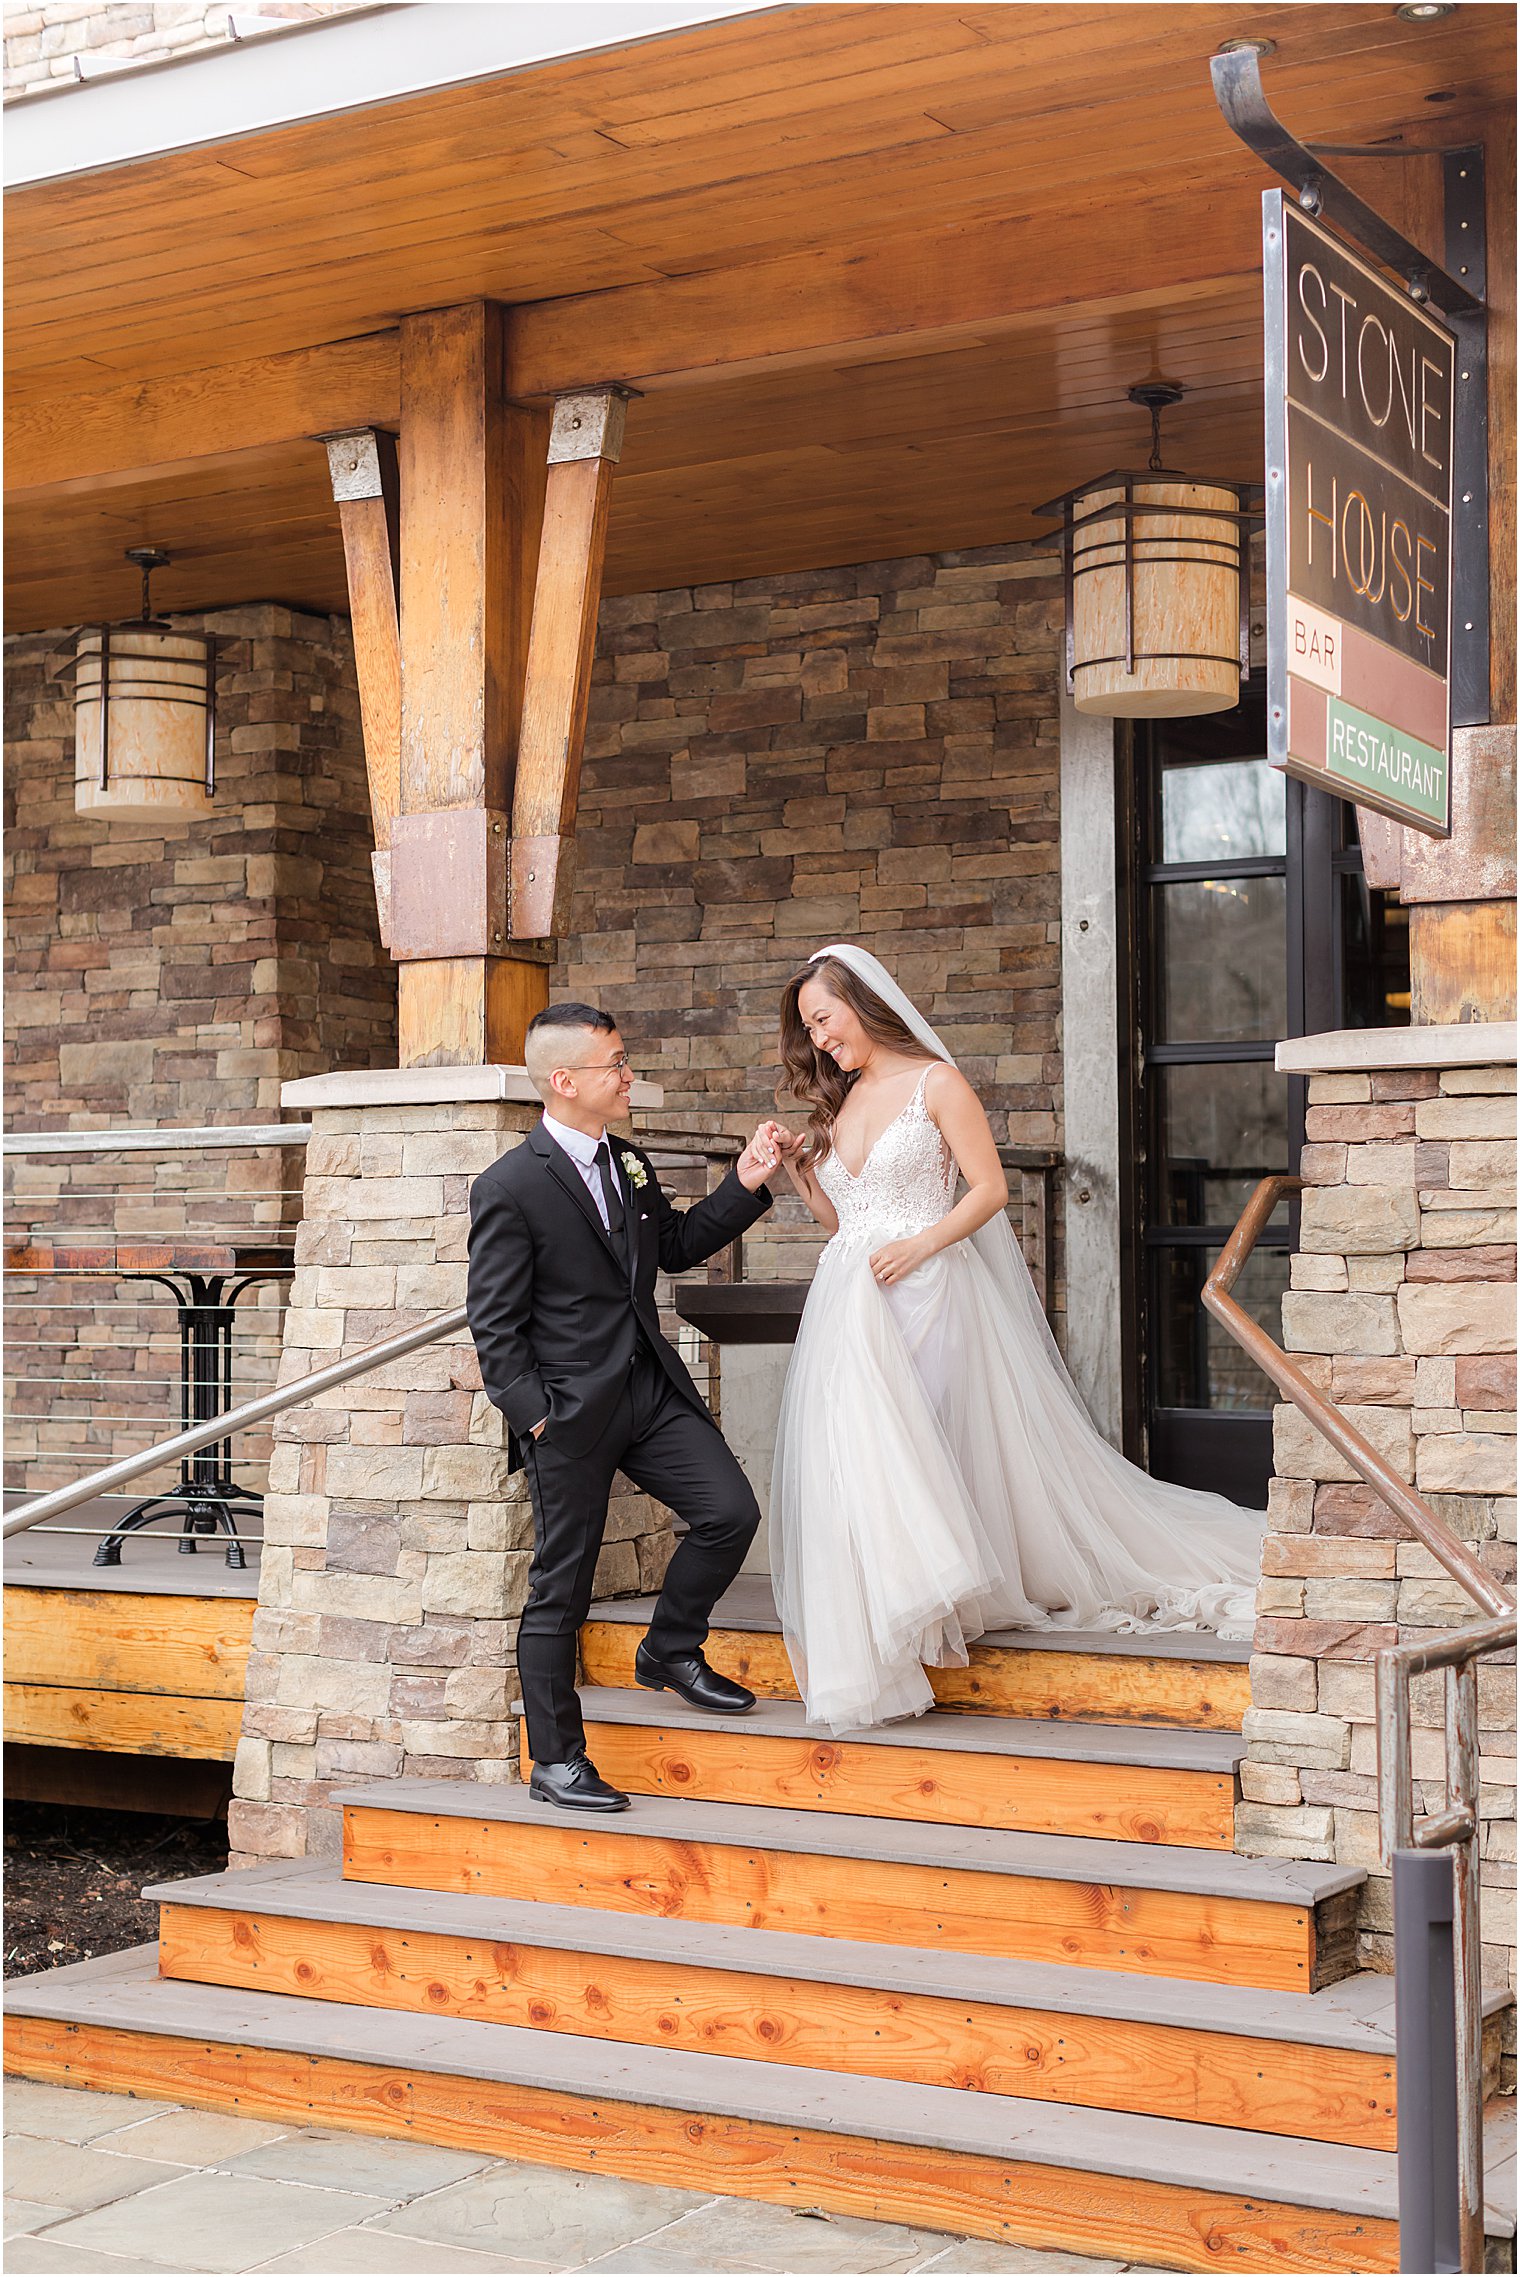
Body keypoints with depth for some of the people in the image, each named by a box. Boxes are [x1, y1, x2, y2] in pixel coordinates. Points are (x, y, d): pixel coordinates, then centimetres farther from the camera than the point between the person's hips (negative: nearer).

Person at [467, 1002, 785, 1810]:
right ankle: (556, 1760, 14)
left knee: (731, 1511, -5)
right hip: (571, 1410, -6)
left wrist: (745, 1185, 12)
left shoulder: (629, 1163, 10)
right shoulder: (509, 1189, -12)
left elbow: (676, 1246, 23)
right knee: (561, 1585, 2)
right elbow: (493, 1325, -10)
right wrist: (534, 1416, -14)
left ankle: (671, 1651, 21)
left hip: (653, 1390, 7)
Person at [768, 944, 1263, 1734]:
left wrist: (922, 1244, -16)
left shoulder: (935, 1083, 0)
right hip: (849, 1306, 6)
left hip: (925, 1299, -5)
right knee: (851, 1461, -4)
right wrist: (798, 1171, 7)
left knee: (925, 1455, -9)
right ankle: (870, 1645, 2)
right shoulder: (837, 1103, 19)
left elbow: (990, 1188, -5)